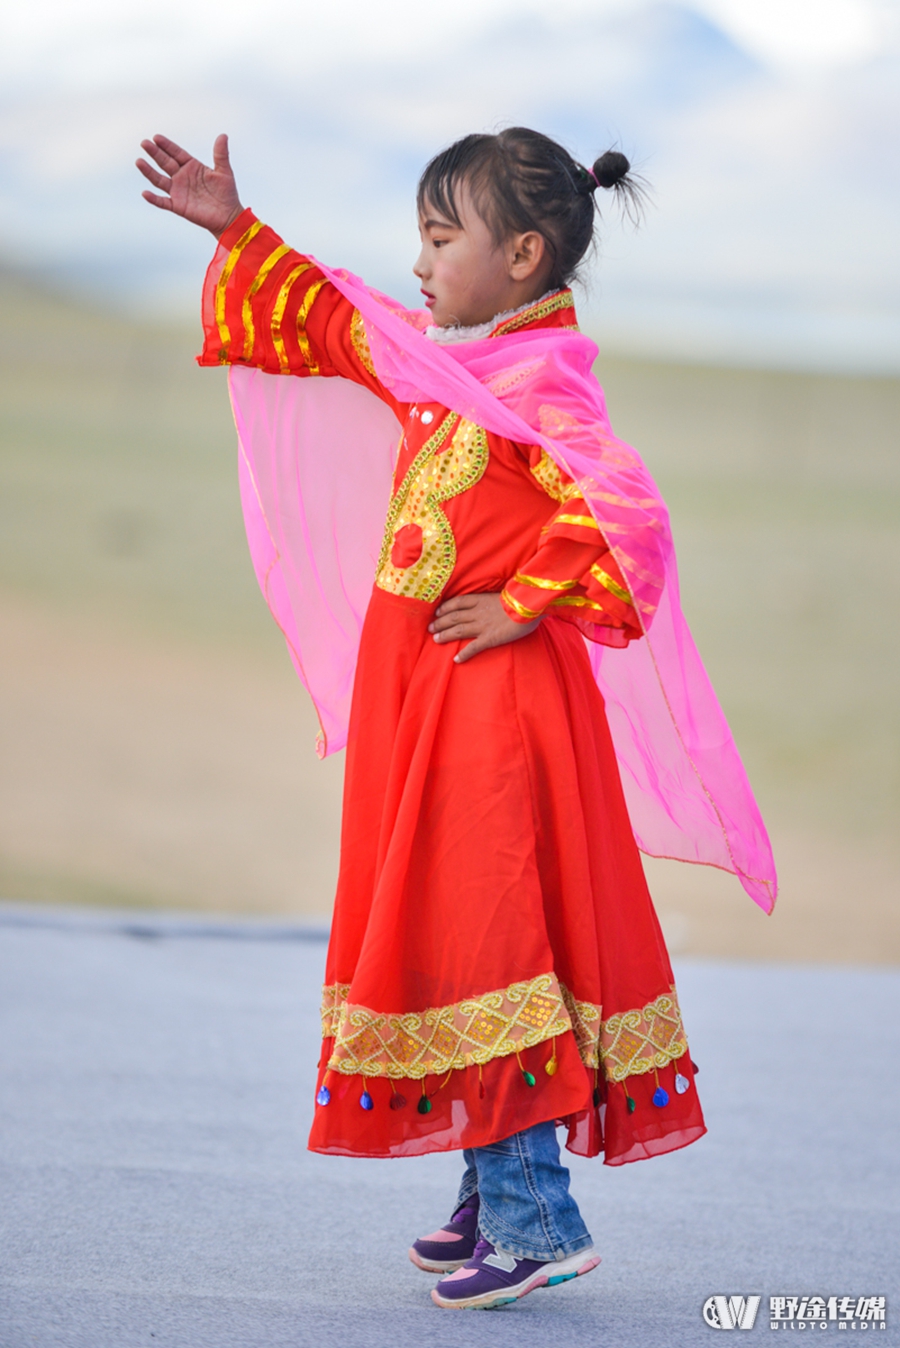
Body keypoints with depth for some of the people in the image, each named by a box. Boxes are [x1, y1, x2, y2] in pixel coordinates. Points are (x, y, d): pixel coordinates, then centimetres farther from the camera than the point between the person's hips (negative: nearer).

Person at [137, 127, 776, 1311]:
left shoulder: (544, 387, -17)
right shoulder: (434, 362, 11)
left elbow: (627, 520, -30)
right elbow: (328, 319, 27)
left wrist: (522, 607, -21)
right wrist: (234, 231, 27)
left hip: (494, 708, -10)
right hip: (420, 700, 10)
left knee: (484, 937, -10)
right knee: (447, 936, 13)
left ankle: (535, 1221, -6)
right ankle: (496, 1192, 22)